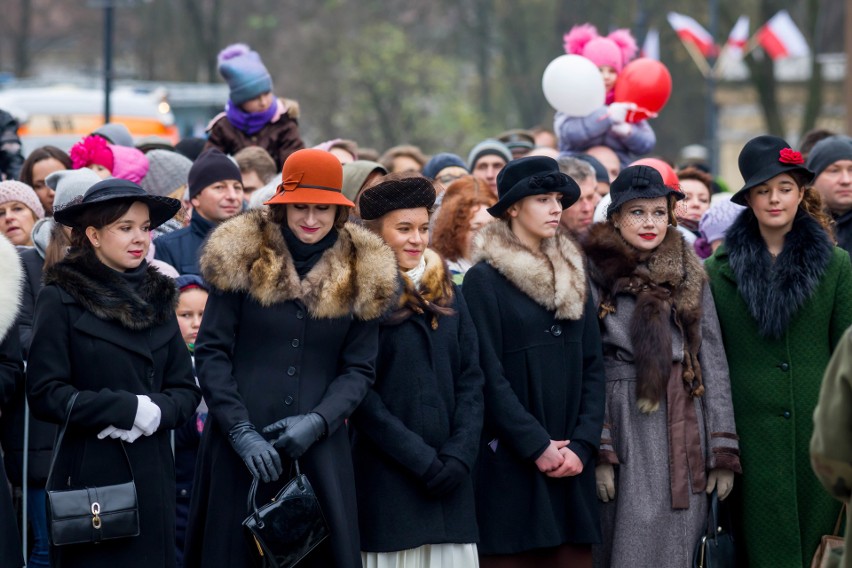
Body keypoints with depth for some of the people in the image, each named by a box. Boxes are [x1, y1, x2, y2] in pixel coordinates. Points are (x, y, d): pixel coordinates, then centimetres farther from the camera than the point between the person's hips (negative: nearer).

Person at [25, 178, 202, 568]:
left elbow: (185, 390, 12)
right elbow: (45, 395, -10)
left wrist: (156, 412, -10)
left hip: (153, 477, 5)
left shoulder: (156, 297, 12)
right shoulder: (61, 299, -4)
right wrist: (129, 409, -14)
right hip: (90, 475, -5)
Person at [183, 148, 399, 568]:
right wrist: (241, 432, -11)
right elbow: (211, 353, -1)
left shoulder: (361, 275, 6)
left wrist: (318, 422, -12)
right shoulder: (241, 257, 1)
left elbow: (359, 369, 5)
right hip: (241, 446, -1)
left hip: (320, 448, 1)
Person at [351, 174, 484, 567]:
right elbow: (361, 395, -8)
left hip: (449, 481, 5)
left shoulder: (446, 295, 14)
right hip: (386, 483, -5)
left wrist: (459, 454, -4)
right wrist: (421, 459, -12)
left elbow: (471, 382, 11)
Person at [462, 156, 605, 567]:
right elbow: (489, 375, -9)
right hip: (510, 466, -5)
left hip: (571, 463, 5)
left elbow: (592, 368, 9)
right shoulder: (485, 280, -3)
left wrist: (582, 445, -3)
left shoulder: (573, 275, 14)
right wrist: (536, 447, -13)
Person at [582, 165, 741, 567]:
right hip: (625, 425, -3)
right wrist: (598, 451, -11)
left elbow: (713, 361, 11)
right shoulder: (595, 274, 1)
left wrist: (723, 452, 4)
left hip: (684, 430, 3)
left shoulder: (690, 277, 12)